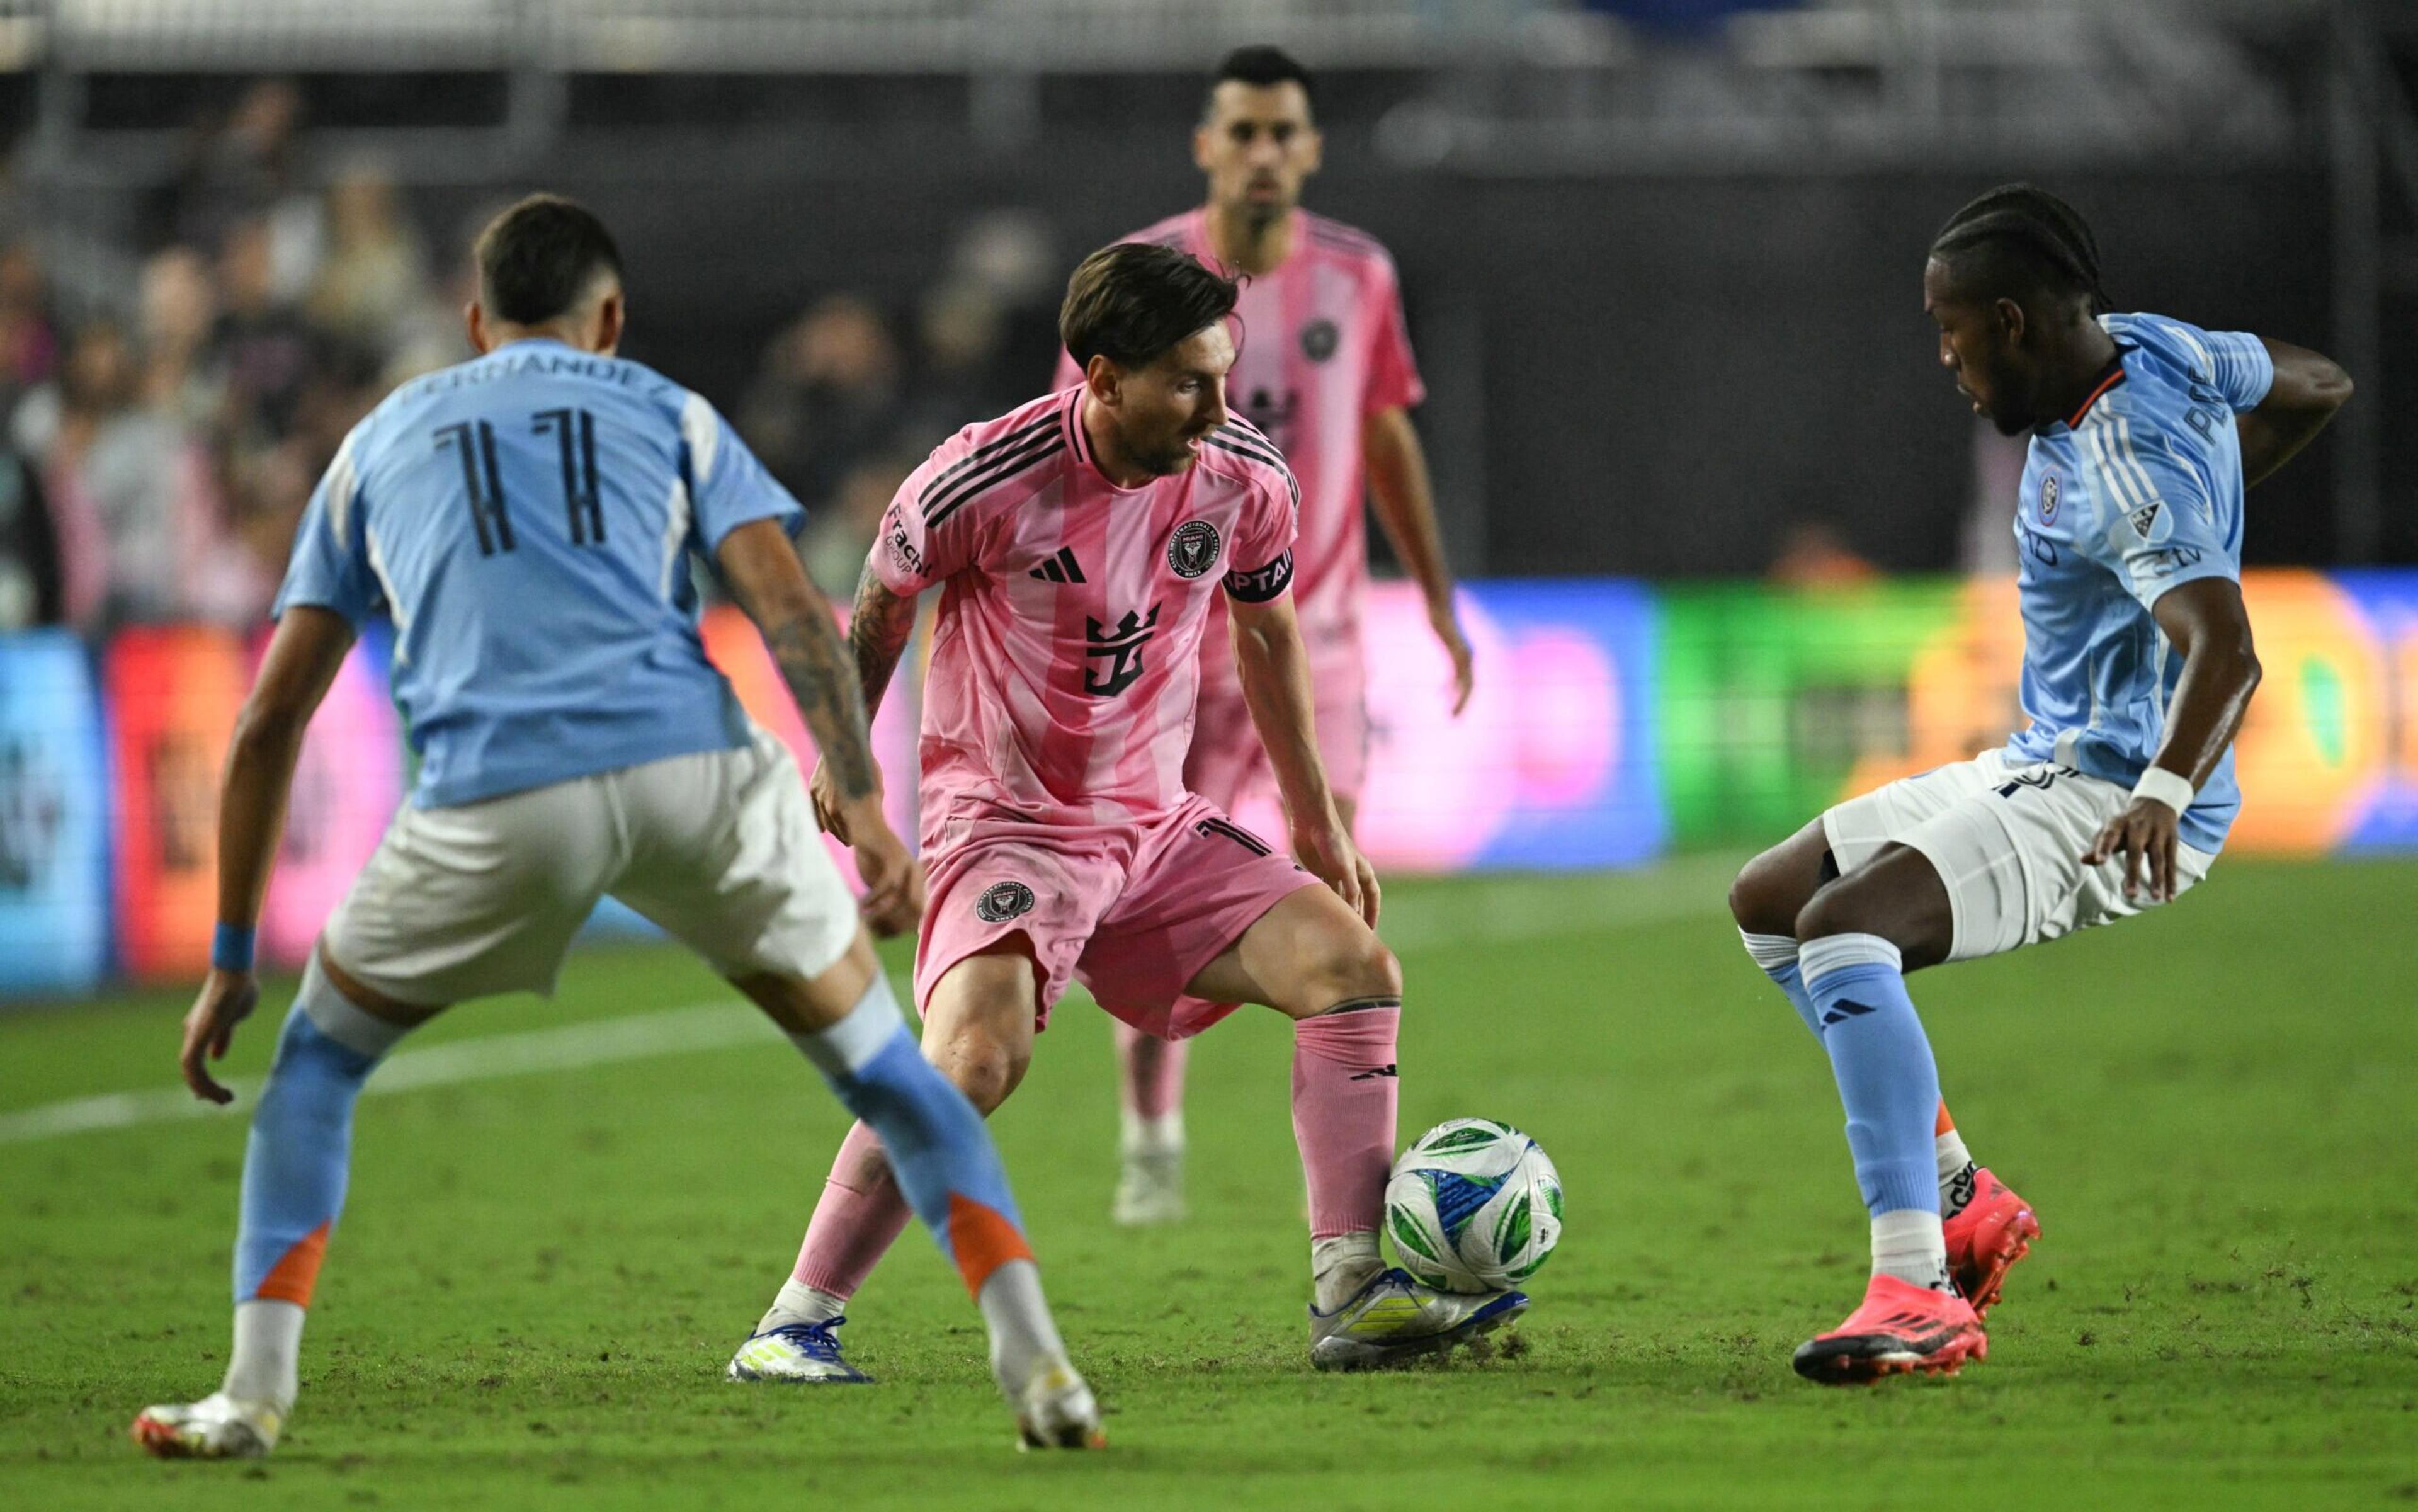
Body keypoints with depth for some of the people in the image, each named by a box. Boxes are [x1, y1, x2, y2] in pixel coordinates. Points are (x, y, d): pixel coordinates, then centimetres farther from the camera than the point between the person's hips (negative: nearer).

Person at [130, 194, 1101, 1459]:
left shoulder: (379, 444, 28)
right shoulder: (668, 415, 25)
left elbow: (269, 723, 25)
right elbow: (791, 612, 6)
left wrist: (231, 960, 29)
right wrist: (862, 807, -3)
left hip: (494, 800, 0)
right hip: (697, 770, 0)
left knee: (320, 1058, 23)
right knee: (875, 1063, 18)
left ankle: (255, 1393, 10)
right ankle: (1037, 1368, 6)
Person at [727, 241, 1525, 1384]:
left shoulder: (1242, 479, -5)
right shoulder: (989, 479, -20)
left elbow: (1266, 634, 15)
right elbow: (880, 608, 0)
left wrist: (1318, 824, 20)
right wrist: (841, 764, 10)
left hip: (1156, 825, 6)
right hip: (1002, 817, -6)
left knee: (1355, 969, -8)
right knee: (979, 1054, -30)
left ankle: (1352, 1300, -3)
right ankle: (796, 1324, -20)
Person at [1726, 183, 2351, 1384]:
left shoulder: (2124, 468, -24)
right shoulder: (2158, 349, 3)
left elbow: (2225, 649, -37)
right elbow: (2317, 387, 21)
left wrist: (2166, 792, -52)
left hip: (2106, 803, -11)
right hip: (2039, 767, 11)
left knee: (1843, 925, -32)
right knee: (1766, 902, 17)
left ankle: (1916, 1292, -39)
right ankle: (1957, 1196, 18)